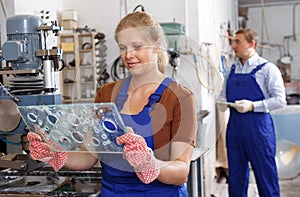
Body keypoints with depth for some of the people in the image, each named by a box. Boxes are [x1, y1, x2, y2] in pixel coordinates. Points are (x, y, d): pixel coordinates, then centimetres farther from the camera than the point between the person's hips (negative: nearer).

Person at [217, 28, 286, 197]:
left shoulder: (267, 69, -5)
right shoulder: (232, 70, 13)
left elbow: (280, 100, -11)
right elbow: (223, 95, 22)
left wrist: (252, 106, -20)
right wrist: (222, 103, -1)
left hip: (258, 127, -6)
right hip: (234, 126, 6)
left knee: (266, 176, 2)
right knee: (235, 177, 12)